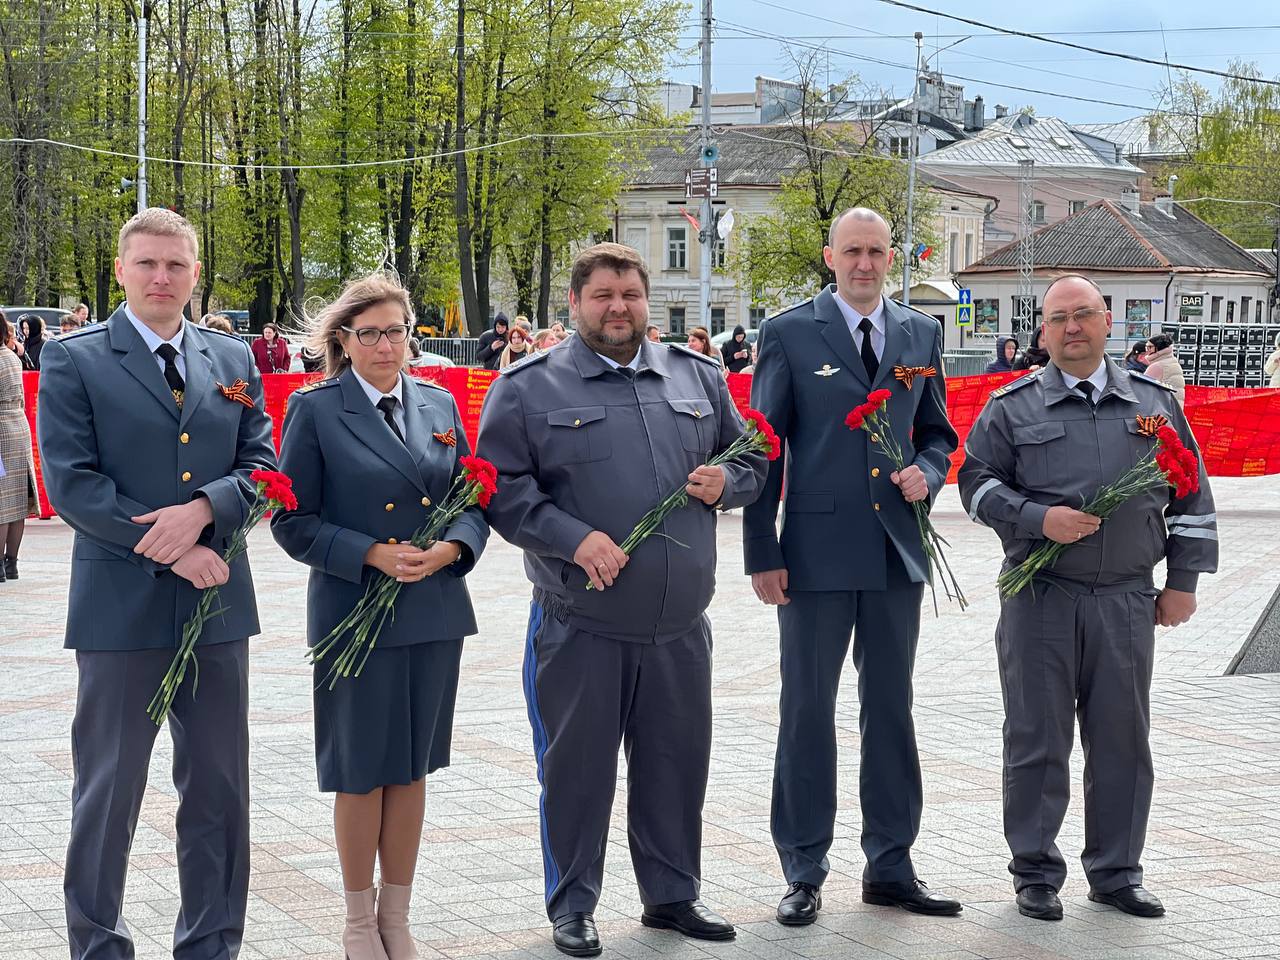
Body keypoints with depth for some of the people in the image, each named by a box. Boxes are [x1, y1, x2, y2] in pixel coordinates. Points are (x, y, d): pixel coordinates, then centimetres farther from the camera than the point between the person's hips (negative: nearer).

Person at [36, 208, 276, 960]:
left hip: (217, 600, 4)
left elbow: (262, 466, 5)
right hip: (120, 606, -4)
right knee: (109, 788, 5)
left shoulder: (234, 360, 10)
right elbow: (70, 482, -10)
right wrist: (169, 552, -15)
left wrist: (201, 510, -16)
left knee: (220, 788, 10)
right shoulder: (73, 361, -2)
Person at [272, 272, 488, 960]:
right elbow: (293, 521, -7)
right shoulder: (314, 410, -5)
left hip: (436, 613, 4)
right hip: (354, 614, -4)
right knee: (361, 773, 5)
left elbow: (474, 500, 10)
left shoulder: (437, 404, 8)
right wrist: (372, 555, -18)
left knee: (411, 770, 11)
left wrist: (451, 548, -11)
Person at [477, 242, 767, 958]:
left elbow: (752, 459, 19)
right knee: (578, 768, 4)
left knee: (678, 763, 12)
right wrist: (573, 538, -18)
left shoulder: (699, 376, 11)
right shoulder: (529, 387, -1)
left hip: (680, 627, 4)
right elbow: (502, 487, -7)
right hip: (580, 627, -4)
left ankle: (673, 894, 28)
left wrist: (726, 483, -3)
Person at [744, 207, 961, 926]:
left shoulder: (922, 334, 10)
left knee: (892, 710, 10)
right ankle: (804, 873, 12)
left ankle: (891, 867, 20)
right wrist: (762, 553, -7)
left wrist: (928, 472, -6)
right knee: (808, 712, 2)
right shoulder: (790, 334, -1)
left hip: (898, 552, 4)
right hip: (817, 552, -3)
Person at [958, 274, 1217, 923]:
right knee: (1037, 740, 2)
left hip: (1127, 601, 2)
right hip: (1039, 601, -2)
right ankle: (1036, 873, 13)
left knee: (1123, 740, 7)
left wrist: (1183, 580, 8)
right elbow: (977, 483, 3)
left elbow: (1190, 496, 13)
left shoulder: (1155, 402, 10)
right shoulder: (1011, 408, 4)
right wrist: (1038, 518, -12)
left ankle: (1116, 871, 20)